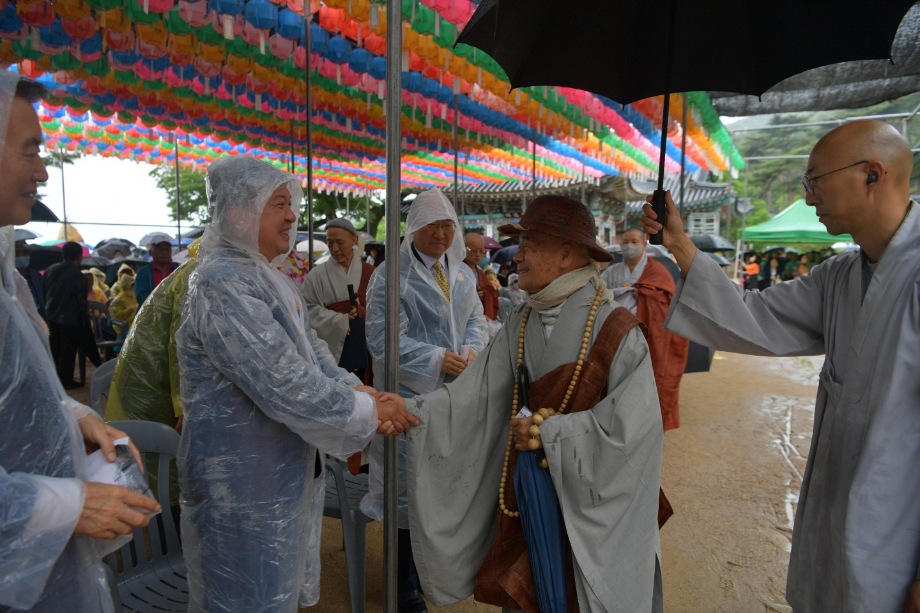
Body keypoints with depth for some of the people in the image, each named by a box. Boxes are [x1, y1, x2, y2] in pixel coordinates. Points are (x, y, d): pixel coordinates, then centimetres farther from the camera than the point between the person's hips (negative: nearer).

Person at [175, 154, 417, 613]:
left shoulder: (269, 278, 10)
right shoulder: (223, 283, -22)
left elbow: (312, 352, 8)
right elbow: (283, 383, -28)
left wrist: (360, 392, -9)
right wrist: (367, 414, -18)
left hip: (282, 470, 9)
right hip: (243, 481, -9)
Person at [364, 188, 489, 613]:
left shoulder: (463, 273, 10)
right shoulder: (390, 275, -10)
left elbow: (476, 320, 14)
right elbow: (382, 337, -16)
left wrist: (471, 349, -9)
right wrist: (437, 359, -23)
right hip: (409, 397, -6)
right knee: (409, 486, 6)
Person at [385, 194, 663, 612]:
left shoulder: (615, 330, -19)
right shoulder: (520, 325, -2)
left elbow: (630, 424, -22)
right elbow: (475, 393, -7)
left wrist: (546, 432, -19)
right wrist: (410, 411, -19)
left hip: (592, 500, -4)